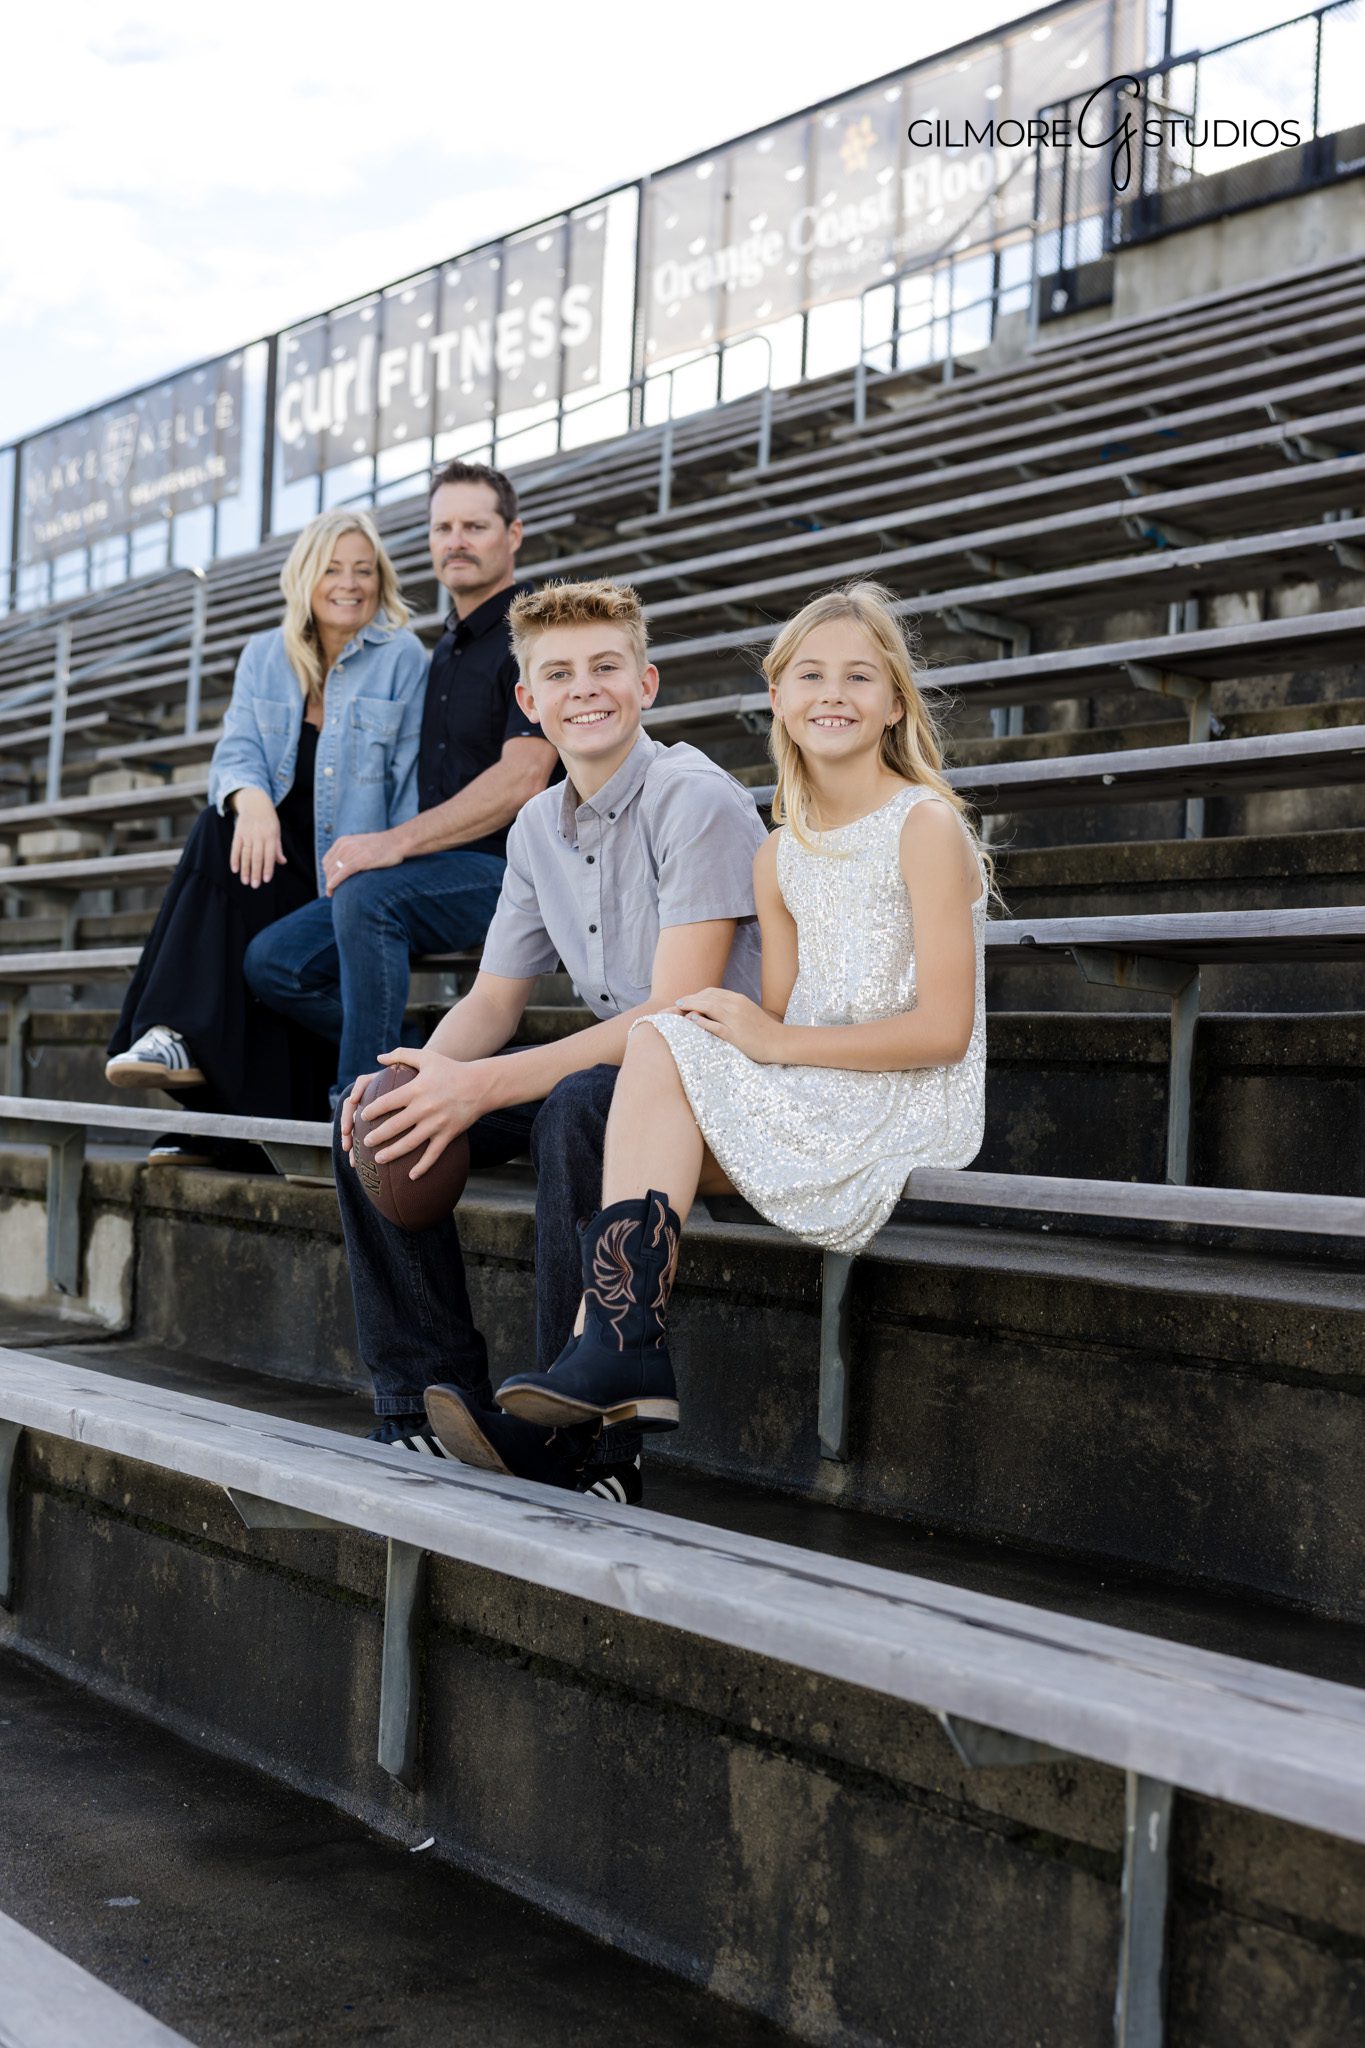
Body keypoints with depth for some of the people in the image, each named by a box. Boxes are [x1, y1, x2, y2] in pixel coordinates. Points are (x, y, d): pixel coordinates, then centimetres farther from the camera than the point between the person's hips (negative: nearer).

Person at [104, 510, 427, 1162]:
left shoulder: (402, 657, 1)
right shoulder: (264, 655, 13)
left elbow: (411, 786, -4)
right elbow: (237, 751, 1)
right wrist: (251, 798, -25)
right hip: (279, 847, 4)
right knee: (222, 830, -29)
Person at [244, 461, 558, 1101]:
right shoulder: (446, 647, 22)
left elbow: (522, 778, -19)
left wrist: (398, 841, -24)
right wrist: (390, 843, 9)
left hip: (508, 868, -9)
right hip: (441, 870, 9)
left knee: (368, 894, -34)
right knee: (273, 960, -5)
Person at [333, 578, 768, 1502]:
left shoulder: (699, 801, -16)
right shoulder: (539, 827, 9)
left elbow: (675, 1013, -24)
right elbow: (494, 1001, 13)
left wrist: (481, 1087, -28)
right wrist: (430, 1071, -11)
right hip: (612, 1070, 8)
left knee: (580, 1105, -39)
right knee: (373, 1109, -4)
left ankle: (581, 1447, -29)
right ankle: (434, 1403, -3)